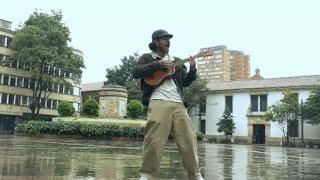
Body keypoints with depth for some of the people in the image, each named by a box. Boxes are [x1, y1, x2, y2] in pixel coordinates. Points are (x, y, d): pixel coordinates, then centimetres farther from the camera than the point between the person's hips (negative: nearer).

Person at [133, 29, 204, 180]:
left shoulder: (176, 61, 28)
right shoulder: (147, 57, 15)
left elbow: (185, 82, 23)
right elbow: (136, 72, -3)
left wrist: (192, 69, 4)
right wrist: (158, 65, -9)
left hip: (178, 103, 5)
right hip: (158, 101, -4)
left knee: (188, 138, 1)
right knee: (155, 139, -13)